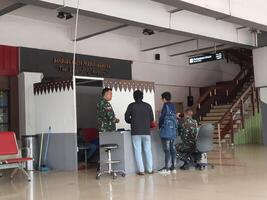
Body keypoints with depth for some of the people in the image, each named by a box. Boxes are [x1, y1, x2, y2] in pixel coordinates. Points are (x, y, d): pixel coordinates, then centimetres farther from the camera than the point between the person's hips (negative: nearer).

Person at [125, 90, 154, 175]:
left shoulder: (131, 106, -1)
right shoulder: (148, 106, 4)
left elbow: (127, 118, 2)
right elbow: (152, 119, 8)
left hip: (136, 132, -2)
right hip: (146, 131, 2)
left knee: (138, 151, 2)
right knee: (148, 151, 9)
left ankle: (141, 170, -1)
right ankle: (150, 169, 11)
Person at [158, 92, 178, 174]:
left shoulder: (165, 106, -9)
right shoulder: (173, 106, 12)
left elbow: (162, 117, -8)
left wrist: (160, 126, 7)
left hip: (166, 130, -7)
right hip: (173, 130, 7)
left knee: (167, 149, -6)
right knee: (172, 148, 9)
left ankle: (167, 168, -6)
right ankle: (173, 167, 11)